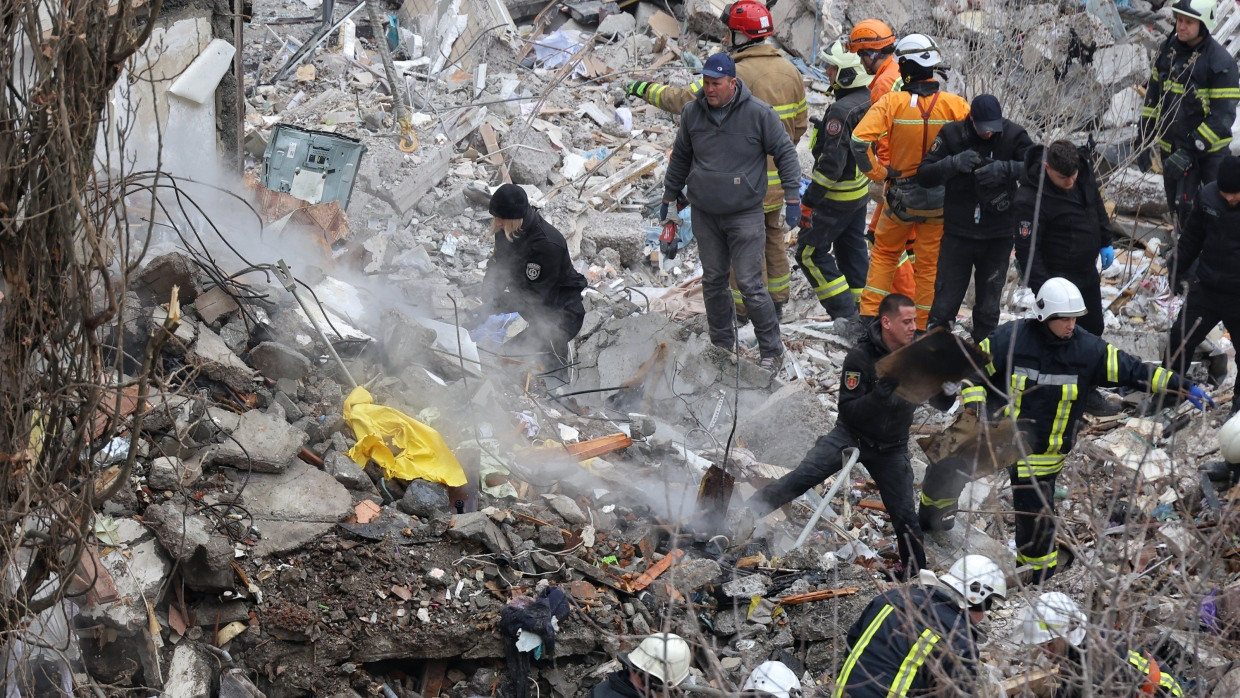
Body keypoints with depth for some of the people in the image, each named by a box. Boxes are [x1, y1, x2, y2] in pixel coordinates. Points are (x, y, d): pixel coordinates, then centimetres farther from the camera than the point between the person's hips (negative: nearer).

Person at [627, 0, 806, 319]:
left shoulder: (736, 75, -21)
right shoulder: (789, 71, 2)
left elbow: (683, 100, -19)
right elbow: (799, 124, 11)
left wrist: (646, 88, -5)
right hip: (778, 177, 7)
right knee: (774, 235, 22)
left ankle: (746, 309, 12)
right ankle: (777, 300, 31)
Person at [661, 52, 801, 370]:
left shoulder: (759, 113, -11)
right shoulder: (692, 113, 2)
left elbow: (785, 152, -3)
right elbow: (680, 158, 17)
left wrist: (792, 196, -7)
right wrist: (669, 196, 22)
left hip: (745, 214, -5)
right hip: (704, 215, 5)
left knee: (750, 285, -7)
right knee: (713, 282, 13)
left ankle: (771, 351, 5)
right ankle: (721, 344, 28)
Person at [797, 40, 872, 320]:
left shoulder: (841, 111, -26)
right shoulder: (870, 101, 2)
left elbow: (831, 163, -27)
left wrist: (809, 200, -22)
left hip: (836, 197, -9)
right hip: (860, 192, 9)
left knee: (810, 252, 1)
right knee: (853, 250, 19)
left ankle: (845, 313, -1)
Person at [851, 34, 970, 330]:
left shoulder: (892, 102, -14)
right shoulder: (954, 105, -12)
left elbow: (859, 139, -22)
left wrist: (877, 172, -9)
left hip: (901, 195, 0)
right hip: (940, 198, 0)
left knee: (884, 253, 21)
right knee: (930, 264, 12)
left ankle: (870, 314, 18)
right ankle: (924, 327, 16)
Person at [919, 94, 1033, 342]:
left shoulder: (1013, 136, -6)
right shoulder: (952, 134, -5)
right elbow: (923, 175, -7)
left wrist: (1004, 169, -30)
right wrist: (954, 163, -24)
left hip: (998, 237, 1)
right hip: (958, 235, -1)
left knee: (988, 309, 11)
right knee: (944, 305, 0)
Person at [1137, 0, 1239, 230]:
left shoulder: (1220, 62, -17)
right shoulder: (1167, 50, 1)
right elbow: (1153, 95, 12)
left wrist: (1189, 152, -24)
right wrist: (1144, 141, 8)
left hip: (1209, 153, -5)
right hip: (1172, 148, 5)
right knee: (1180, 209, 10)